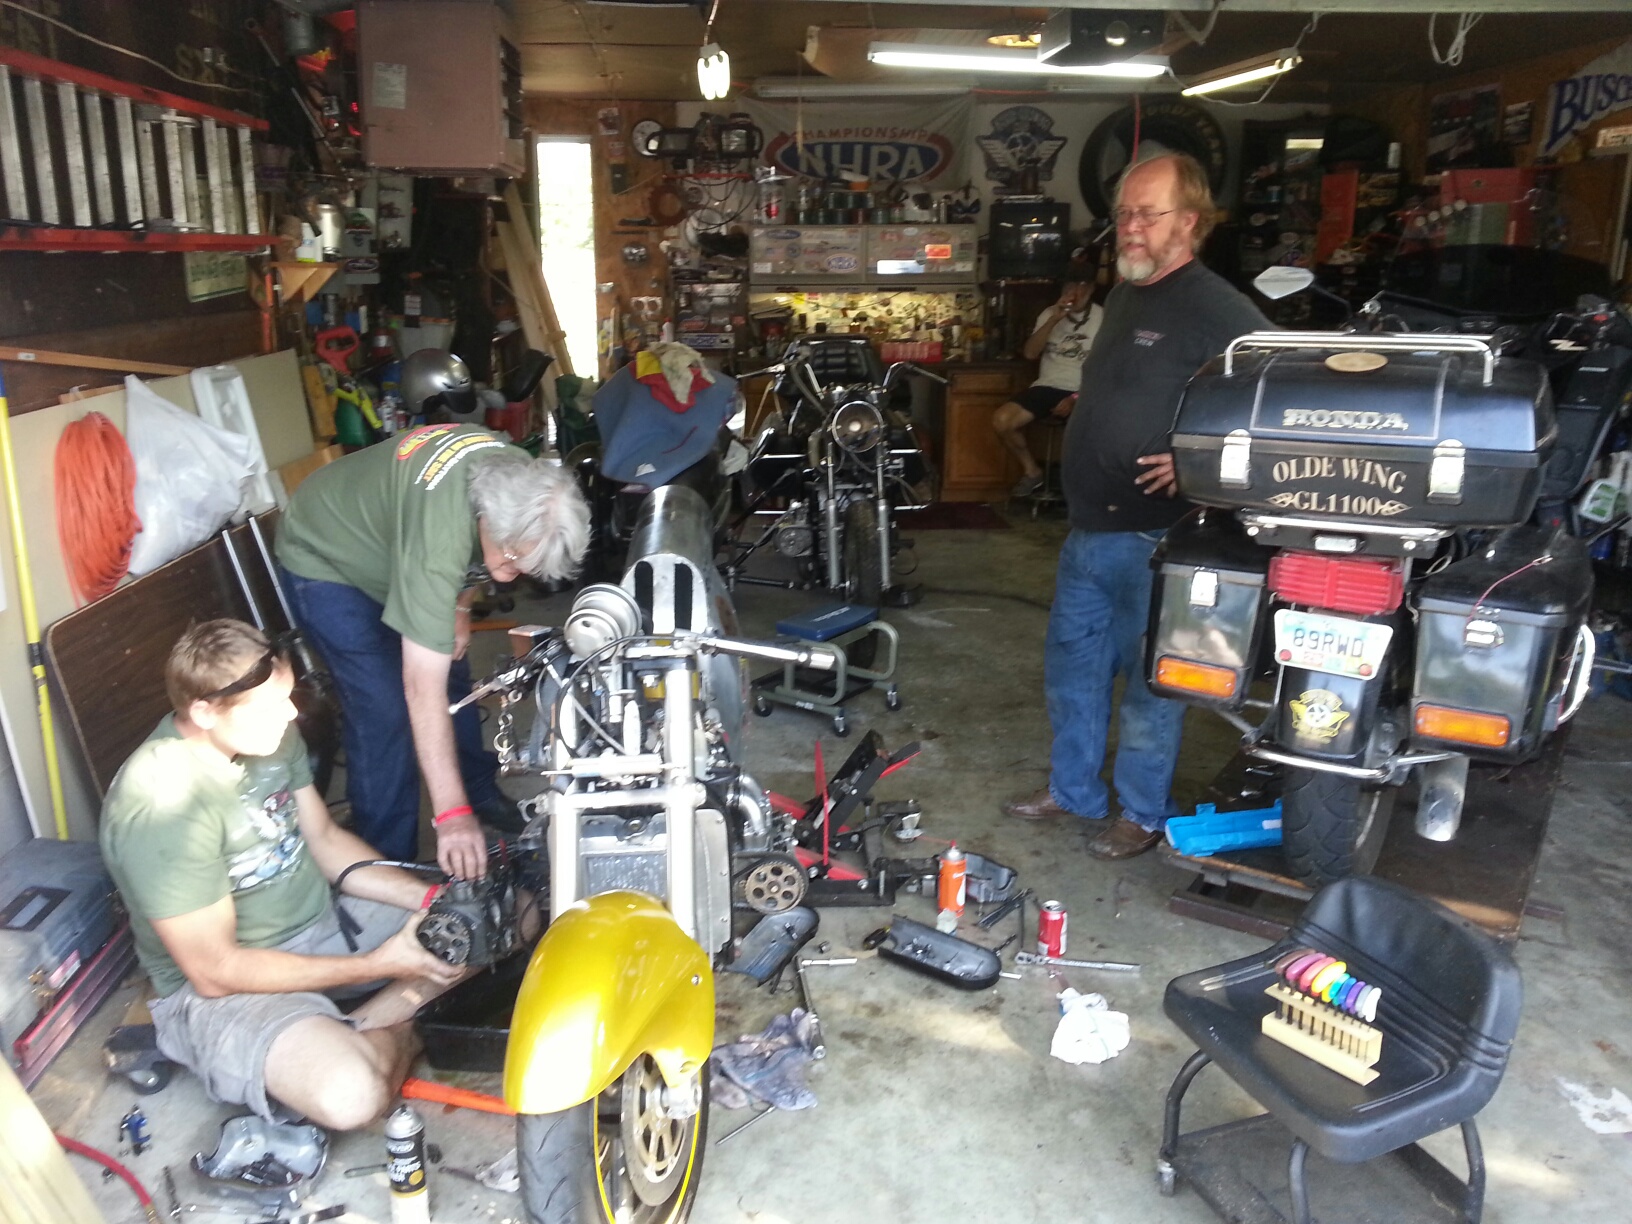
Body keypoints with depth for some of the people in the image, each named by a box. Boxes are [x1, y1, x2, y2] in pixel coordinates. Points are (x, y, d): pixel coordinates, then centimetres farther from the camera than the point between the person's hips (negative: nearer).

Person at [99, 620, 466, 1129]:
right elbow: (215, 970, -22)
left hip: (324, 918, 8)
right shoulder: (158, 807, -27)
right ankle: (398, 1032, -1)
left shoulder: (269, 734, -5)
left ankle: (358, 1035, -5)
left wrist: (431, 897, -7)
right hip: (223, 987, -8)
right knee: (349, 1094, -36)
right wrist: (378, 964, -22)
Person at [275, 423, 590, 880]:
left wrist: (461, 605, -3)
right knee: (385, 711, -14)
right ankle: (387, 861, 1)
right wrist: (452, 815, -43)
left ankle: (481, 791, 34)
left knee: (454, 674, 13)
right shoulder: (438, 536, -46)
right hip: (326, 562, -7)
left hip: (385, 541, 7)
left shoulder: (516, 478, -24)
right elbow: (423, 692, -44)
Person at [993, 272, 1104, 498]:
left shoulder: (1102, 317, -1)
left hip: (1082, 393, -3)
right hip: (1047, 386, 4)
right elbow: (1030, 353, -3)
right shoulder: (1050, 313, 11)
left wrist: (1077, 398, -17)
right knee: (1001, 421, -19)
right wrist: (1054, 319, -13)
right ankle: (1032, 471, 5)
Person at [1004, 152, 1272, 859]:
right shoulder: (1123, 296, 14)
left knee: (1148, 680, 5)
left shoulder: (1216, 309, -15)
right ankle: (1073, 789, 34)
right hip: (1088, 528, 9)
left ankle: (1144, 812, 22)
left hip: (1153, 535, -9)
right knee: (1071, 663, 18)